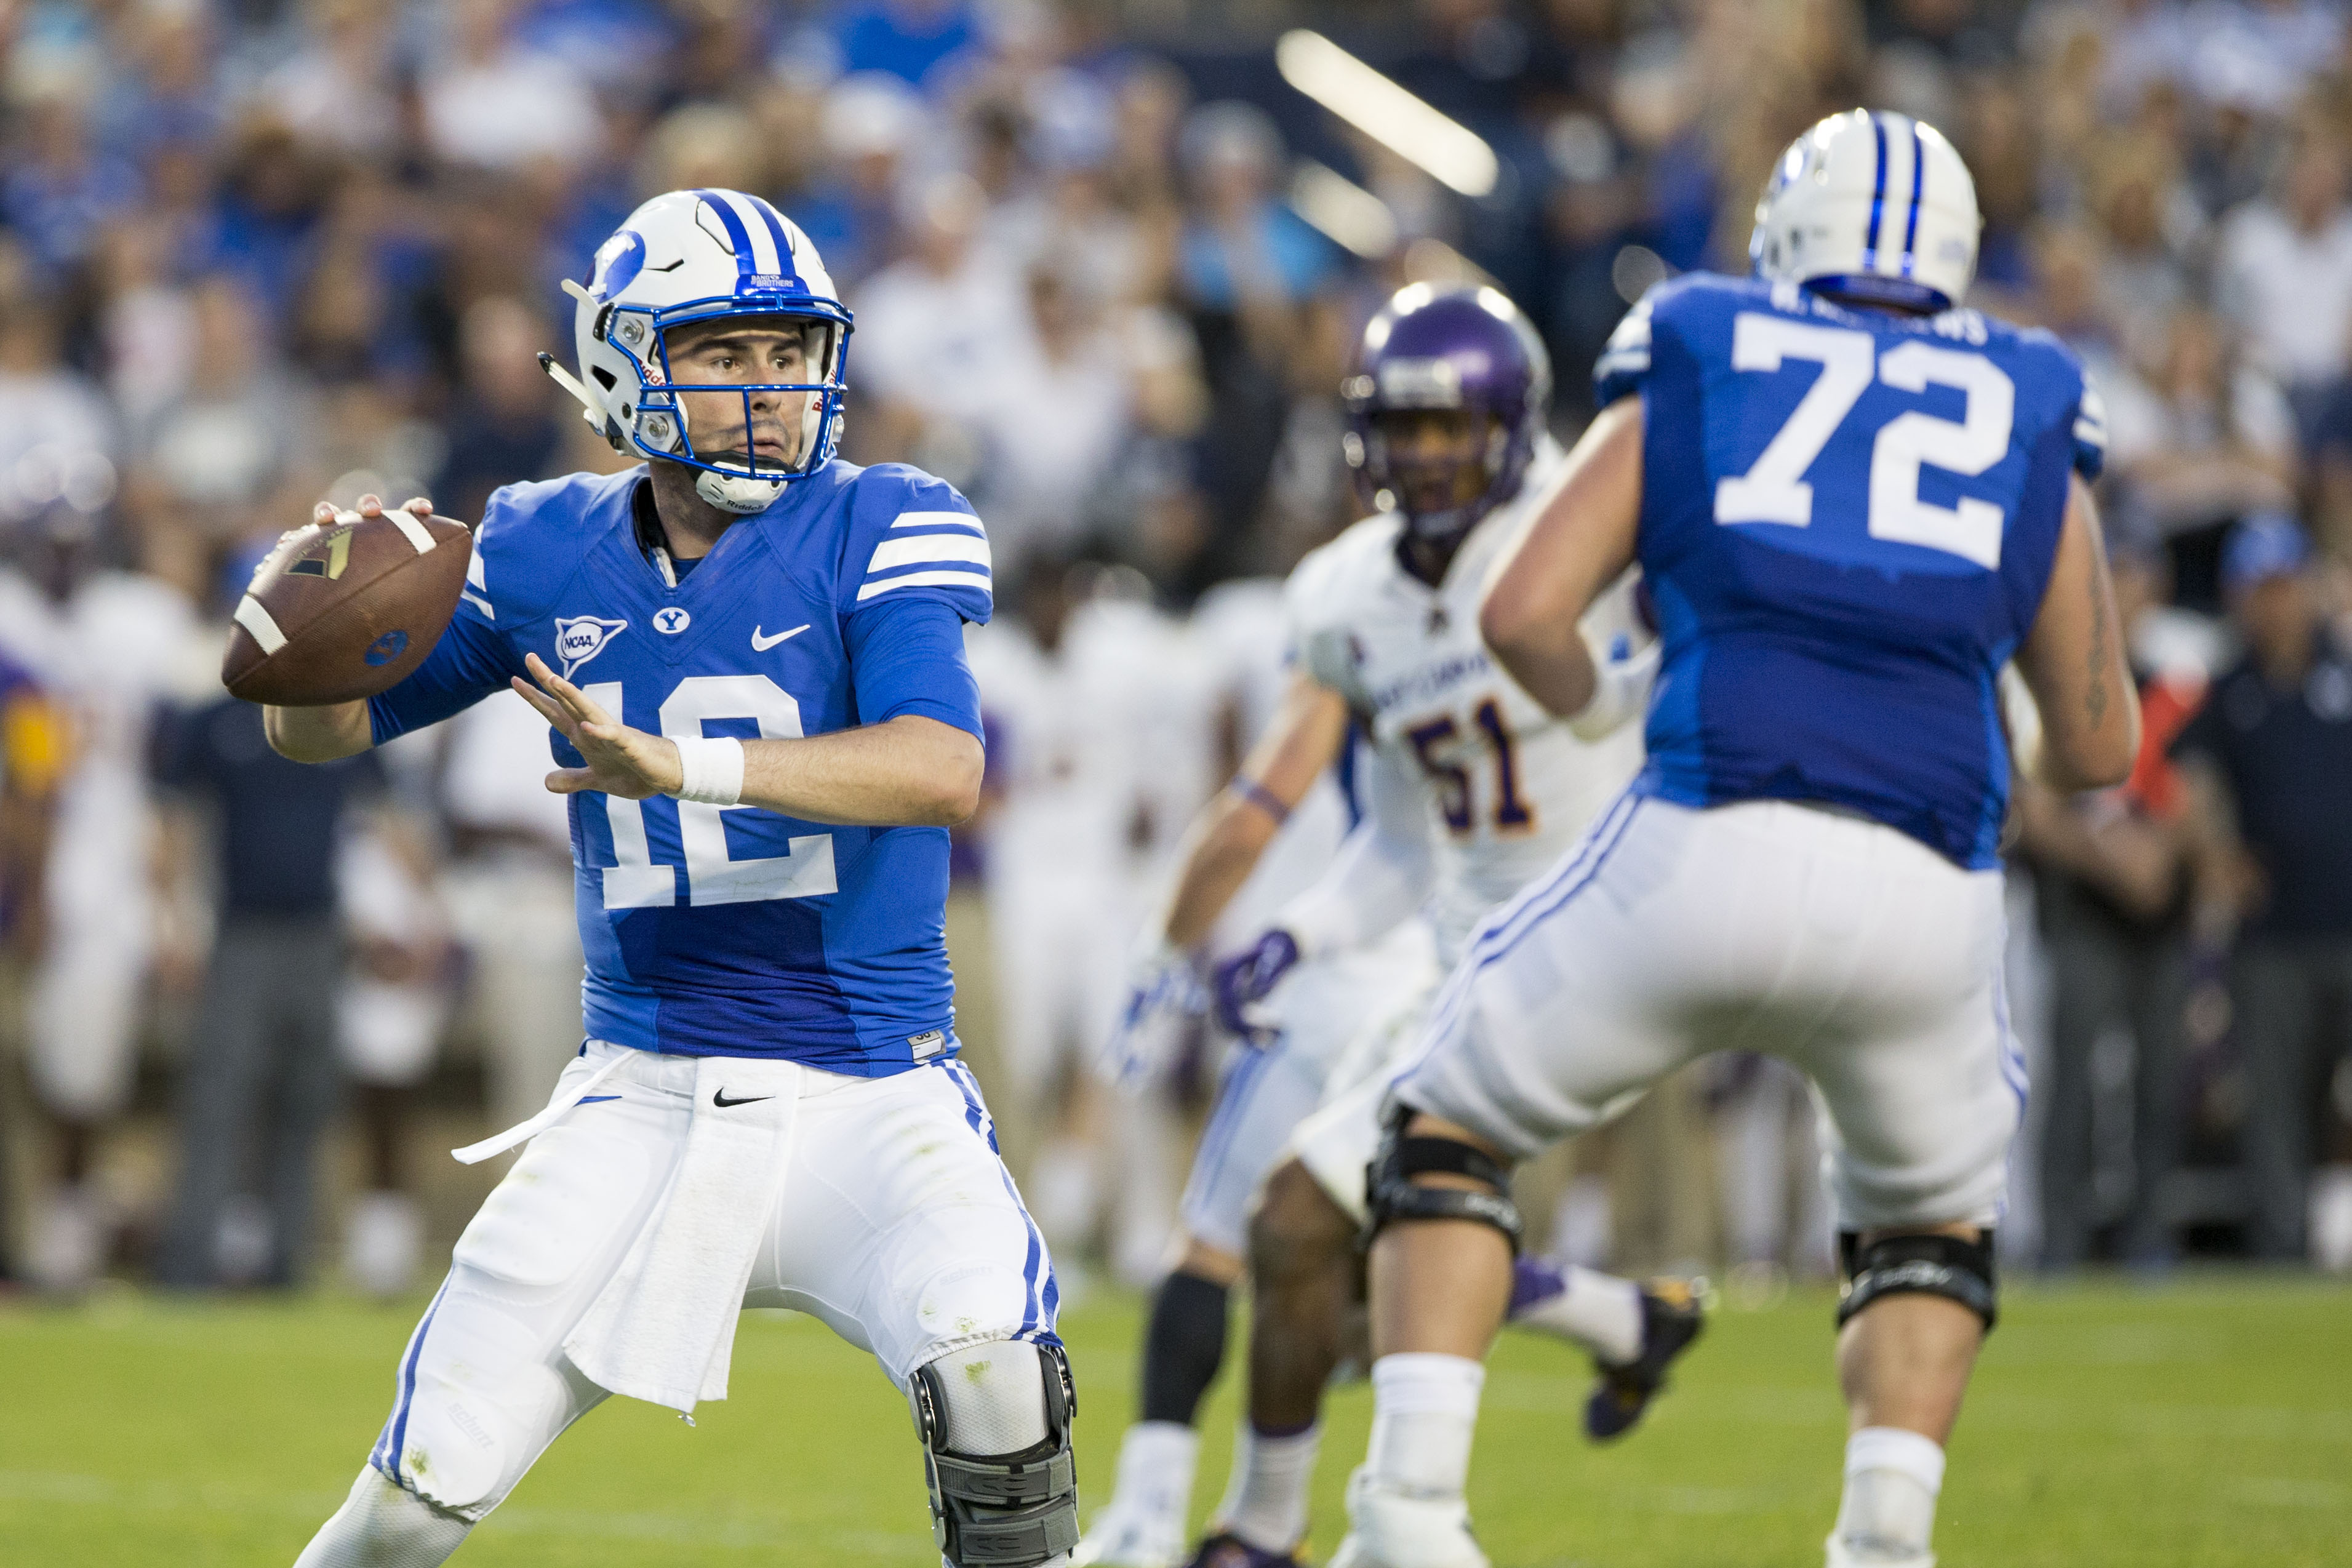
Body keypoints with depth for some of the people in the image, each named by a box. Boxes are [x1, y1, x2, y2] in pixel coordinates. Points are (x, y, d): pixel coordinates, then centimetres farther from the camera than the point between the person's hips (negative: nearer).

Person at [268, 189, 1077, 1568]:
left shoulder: (883, 529, -6)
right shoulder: (549, 554, 3)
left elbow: (944, 771, -23)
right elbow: (319, 733, 14)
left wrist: (682, 765, -36)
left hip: (873, 1094, -2)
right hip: (647, 1099, 2)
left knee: (991, 1364, -30)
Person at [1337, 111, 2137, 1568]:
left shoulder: (1691, 383, 17)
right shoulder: (2029, 428, 21)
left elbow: (1525, 613, 7)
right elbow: (2098, 750, 23)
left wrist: (1599, 707, 28)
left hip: (1713, 850, -2)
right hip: (1930, 898, 2)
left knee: (1456, 1120, 21)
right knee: (1933, 1217, 30)